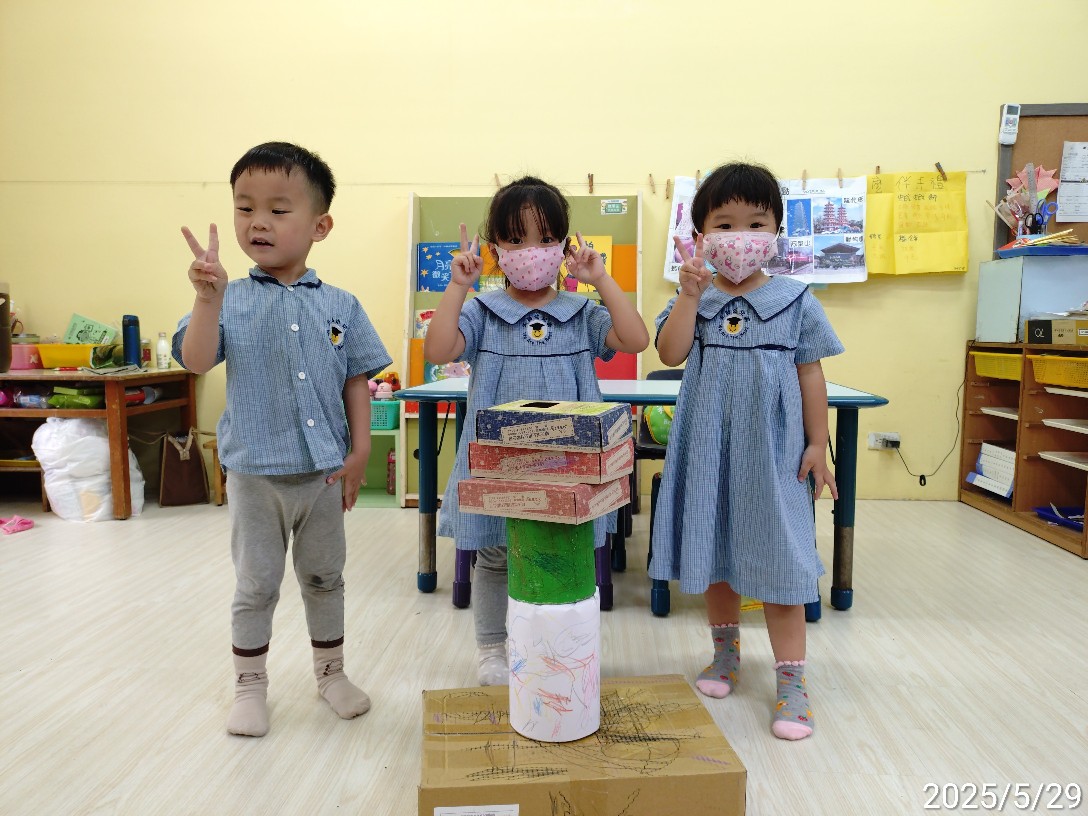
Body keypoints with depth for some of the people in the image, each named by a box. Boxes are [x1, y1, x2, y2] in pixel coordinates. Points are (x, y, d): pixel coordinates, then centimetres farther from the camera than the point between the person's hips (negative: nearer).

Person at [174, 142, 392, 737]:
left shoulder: (340, 306, -1)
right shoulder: (231, 301, -5)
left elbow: (357, 381, 2)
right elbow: (196, 361, -18)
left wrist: (359, 452, -4)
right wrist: (209, 297, -31)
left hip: (325, 471, 1)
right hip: (255, 472, -1)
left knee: (325, 578, 17)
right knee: (256, 585, 12)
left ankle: (331, 672, 36)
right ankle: (249, 685, 32)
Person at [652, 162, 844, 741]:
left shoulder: (795, 300, -1)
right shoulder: (693, 297, 2)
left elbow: (810, 374, 1)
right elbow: (670, 354, -12)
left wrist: (818, 445, -1)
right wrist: (690, 294, -19)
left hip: (773, 450, -2)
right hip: (708, 449, 3)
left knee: (777, 557, -1)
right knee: (713, 550, 14)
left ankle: (791, 681, 10)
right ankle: (726, 654, 34)